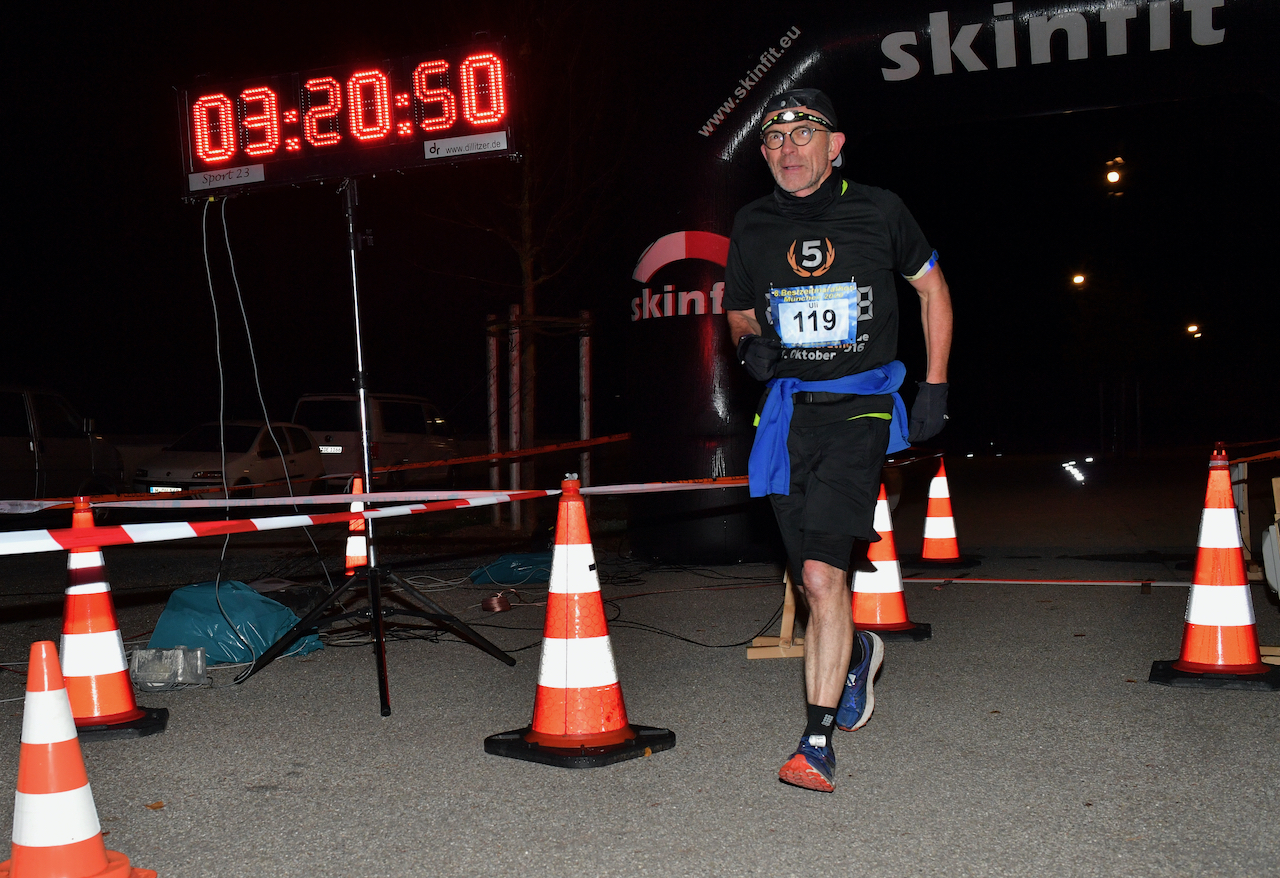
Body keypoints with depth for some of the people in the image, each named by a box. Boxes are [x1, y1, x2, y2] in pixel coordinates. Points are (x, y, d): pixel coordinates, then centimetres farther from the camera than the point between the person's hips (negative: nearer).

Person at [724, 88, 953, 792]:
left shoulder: (878, 212, -1)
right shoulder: (752, 227, 6)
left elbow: (932, 287, 12)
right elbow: (739, 314, 20)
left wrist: (935, 385, 8)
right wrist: (751, 344, -4)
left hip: (861, 409, -4)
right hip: (788, 410, 4)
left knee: (821, 575, -18)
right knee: (812, 581, 9)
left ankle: (818, 741, -9)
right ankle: (857, 653, 42)